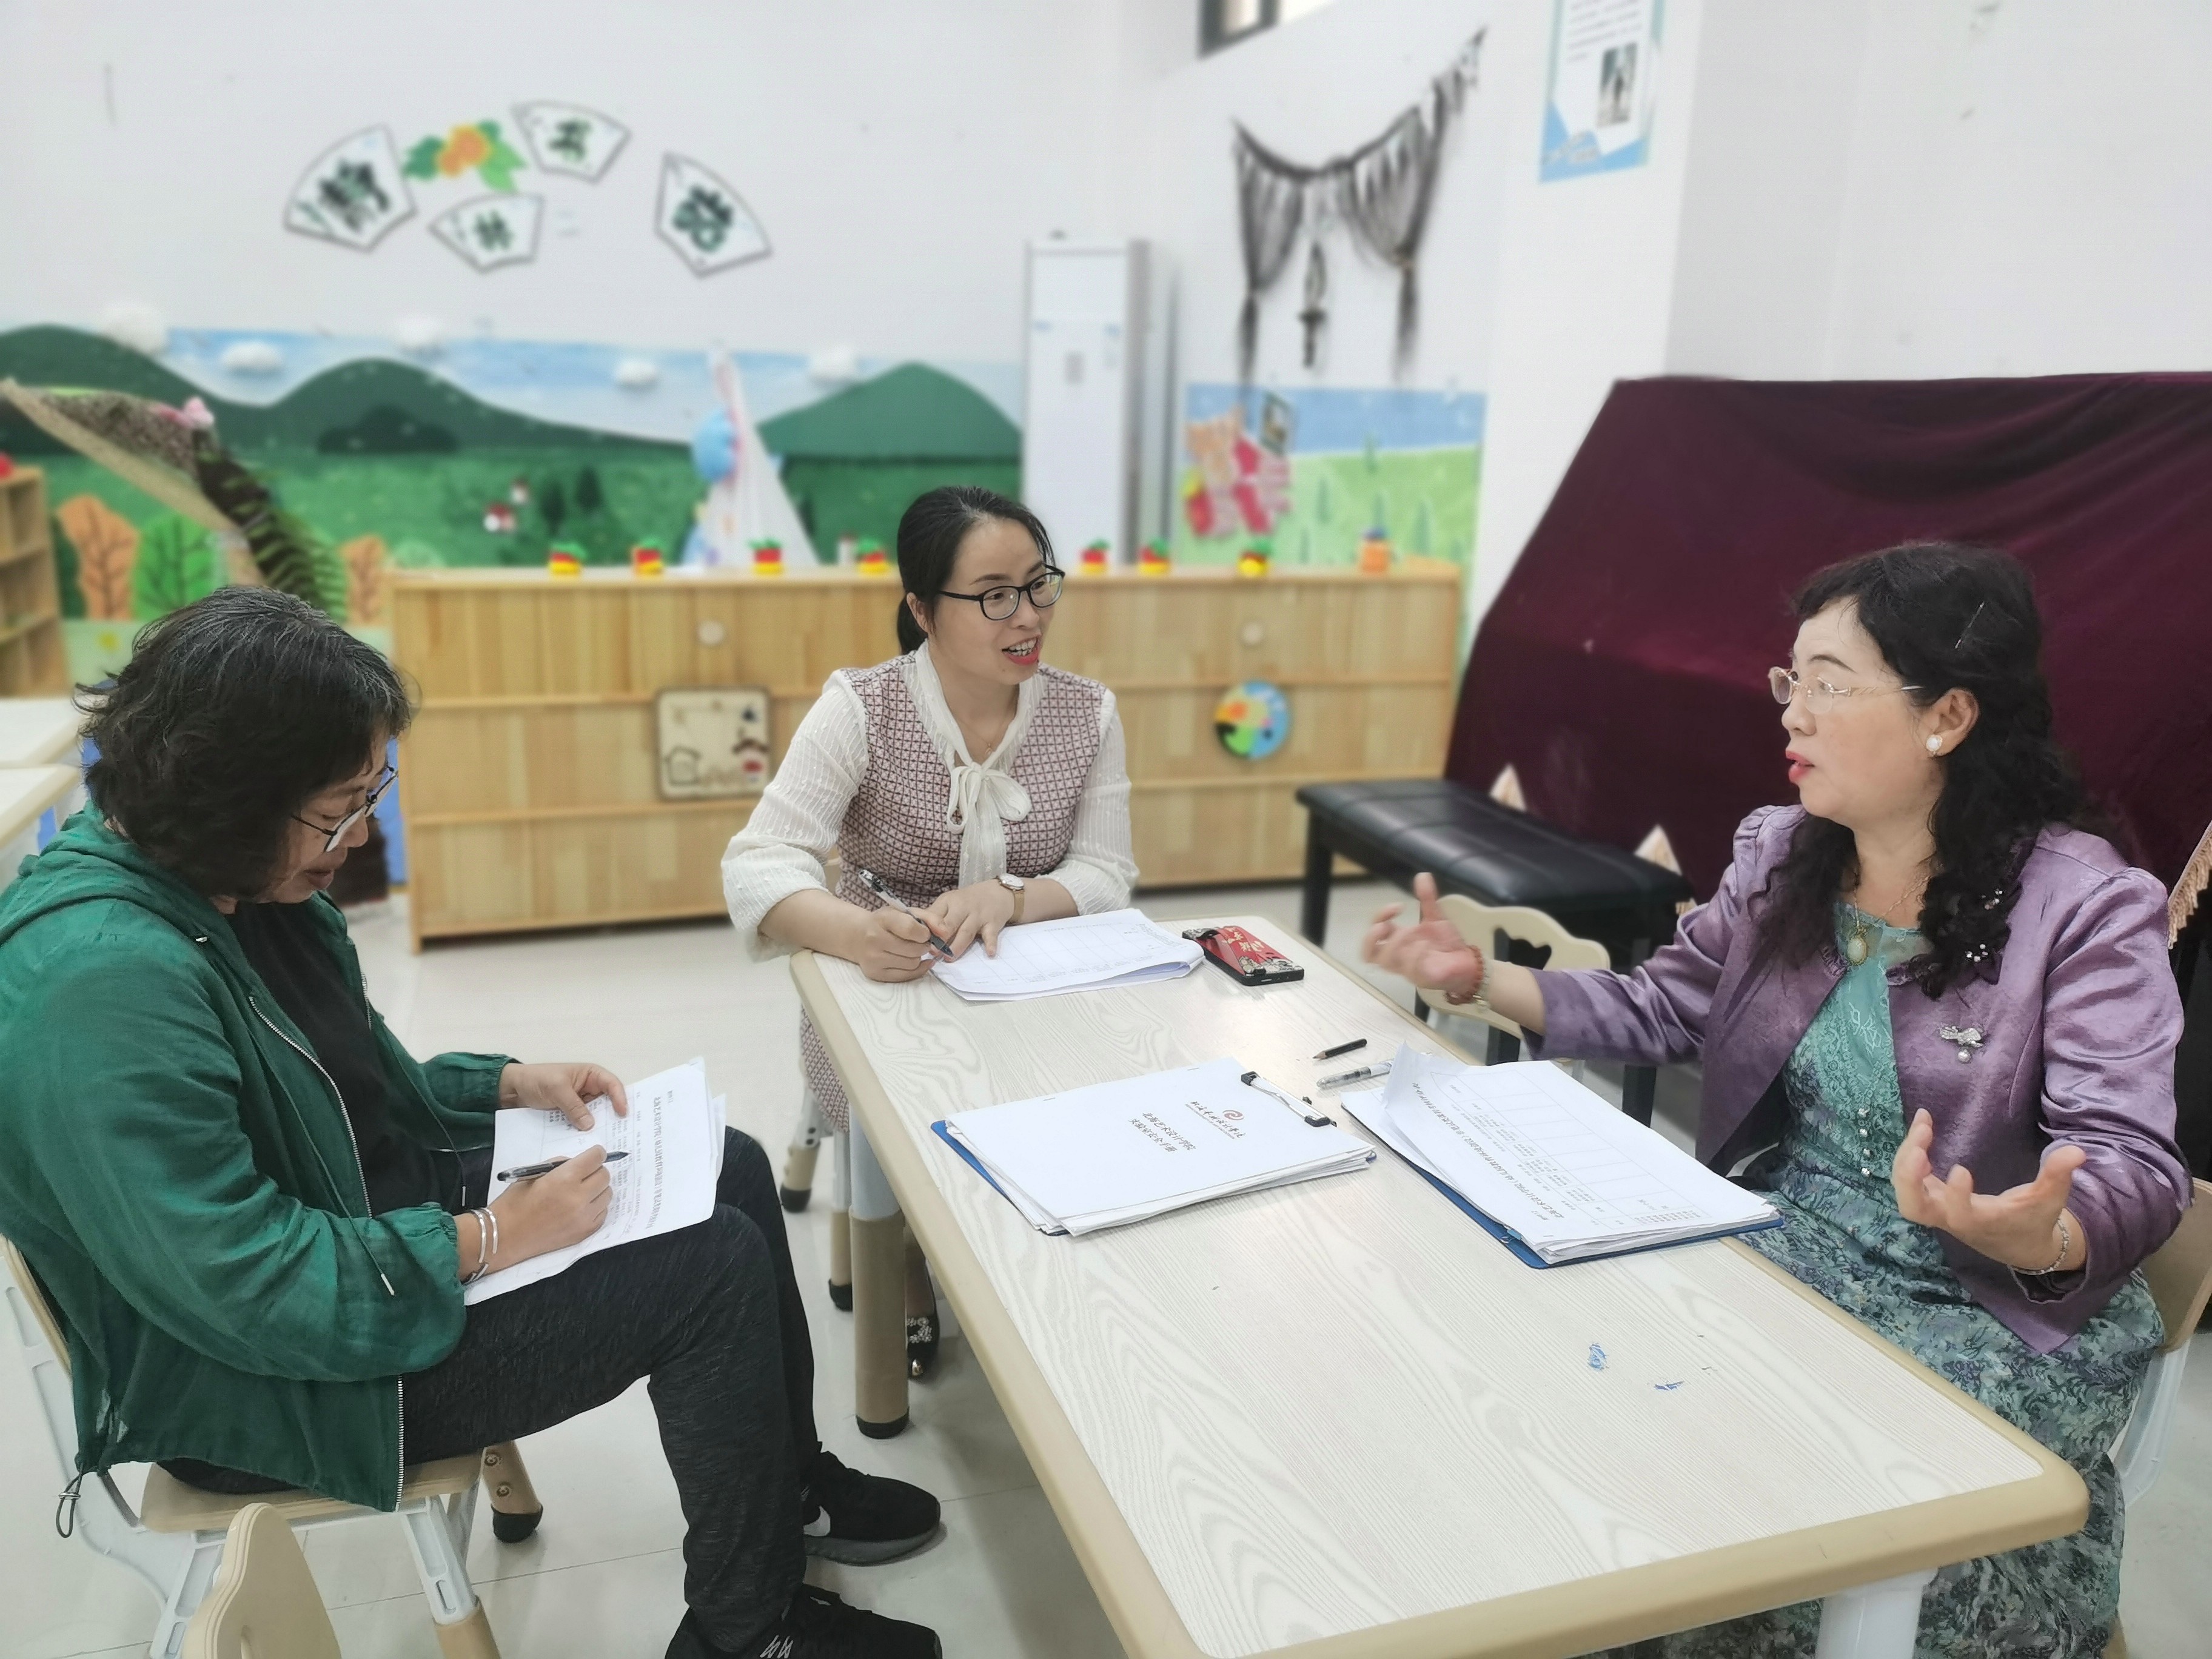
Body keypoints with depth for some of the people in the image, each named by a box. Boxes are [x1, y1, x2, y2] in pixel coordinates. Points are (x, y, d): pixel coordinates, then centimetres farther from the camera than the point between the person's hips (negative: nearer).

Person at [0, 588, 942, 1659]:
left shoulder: (225, 882, -1)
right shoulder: (105, 979, -32)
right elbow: (246, 1285, -30)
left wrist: (514, 1084, 2)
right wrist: (490, 1238, -23)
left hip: (373, 1193, 10)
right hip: (270, 1381, -9)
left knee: (732, 1173, 7)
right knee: (717, 1269, -16)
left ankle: (788, 1490, 26)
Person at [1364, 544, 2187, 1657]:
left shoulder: (2088, 909, -13)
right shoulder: (1777, 854, 1)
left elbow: (2134, 1166, -18)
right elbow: (1661, 1010, 12)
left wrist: (2033, 1236, -42)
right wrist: (1483, 978, -2)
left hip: (2005, 1298, -4)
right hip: (1785, 1238, 5)